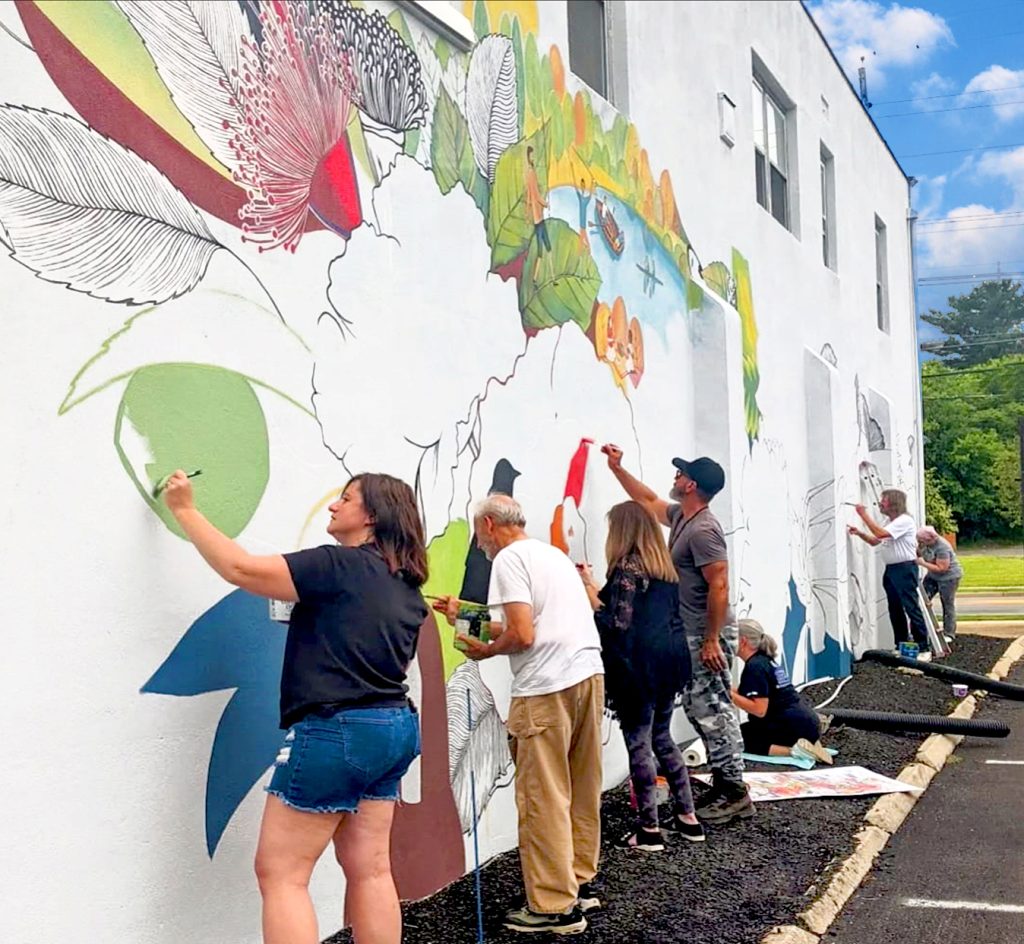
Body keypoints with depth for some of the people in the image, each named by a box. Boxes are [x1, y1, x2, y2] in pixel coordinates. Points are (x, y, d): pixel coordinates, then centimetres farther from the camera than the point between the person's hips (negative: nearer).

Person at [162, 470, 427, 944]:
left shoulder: (338, 565, -12)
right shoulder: (405, 585, 13)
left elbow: (241, 569, -14)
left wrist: (185, 510, -5)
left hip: (337, 731, -9)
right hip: (393, 729, 9)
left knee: (280, 874, -1)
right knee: (369, 870, 12)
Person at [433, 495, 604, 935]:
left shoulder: (509, 559, -5)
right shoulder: (554, 553, 21)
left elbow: (522, 635, -15)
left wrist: (486, 650, 4)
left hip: (547, 688, -9)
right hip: (589, 674, 9)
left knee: (543, 798, -1)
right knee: (582, 790, 17)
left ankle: (556, 907, 4)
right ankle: (581, 882, 28)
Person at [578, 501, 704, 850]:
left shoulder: (627, 566, -12)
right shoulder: (665, 567, 13)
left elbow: (619, 623, -17)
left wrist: (589, 593, -6)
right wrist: (597, 589, 19)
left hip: (639, 664, -8)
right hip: (670, 659, 8)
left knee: (638, 742, 1)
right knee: (662, 737, 19)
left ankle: (649, 829, 6)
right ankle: (687, 817, 23)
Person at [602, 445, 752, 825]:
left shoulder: (703, 530, -19)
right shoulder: (680, 516, 11)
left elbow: (719, 586, -23)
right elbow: (648, 501, 30)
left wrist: (712, 640, -24)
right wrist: (616, 468, 28)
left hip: (708, 636, -10)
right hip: (691, 635, 10)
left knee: (712, 711, -6)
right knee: (698, 708, 14)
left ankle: (733, 793, 1)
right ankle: (724, 785, 21)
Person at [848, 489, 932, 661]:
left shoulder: (904, 521, -14)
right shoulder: (889, 523, 17)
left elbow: (880, 534, -24)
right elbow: (874, 541, 23)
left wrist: (864, 515, -19)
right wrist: (859, 533, 5)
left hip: (905, 569, -10)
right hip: (891, 569, 10)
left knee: (912, 608, -9)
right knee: (895, 611, 11)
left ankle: (924, 649, -7)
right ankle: (901, 647, 19)